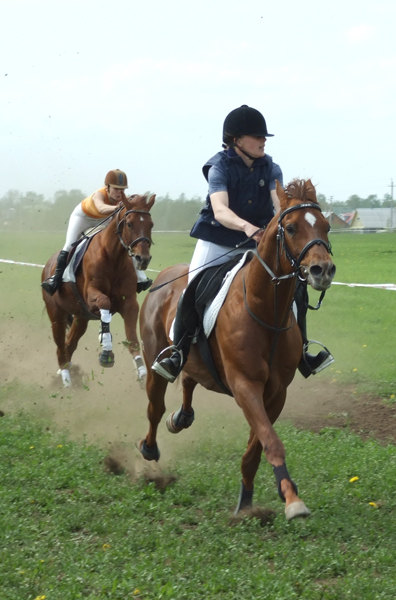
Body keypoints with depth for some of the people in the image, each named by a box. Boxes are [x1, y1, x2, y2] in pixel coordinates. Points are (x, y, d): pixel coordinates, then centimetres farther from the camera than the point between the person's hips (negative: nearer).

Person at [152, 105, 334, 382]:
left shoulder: (270, 168, -2)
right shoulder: (220, 167, -13)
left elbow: (280, 203, -17)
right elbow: (220, 210, -29)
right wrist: (246, 226, -50)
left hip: (259, 242, 3)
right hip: (218, 242, -3)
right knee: (193, 291, -18)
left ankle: (301, 352, 5)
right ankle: (178, 352, -1)